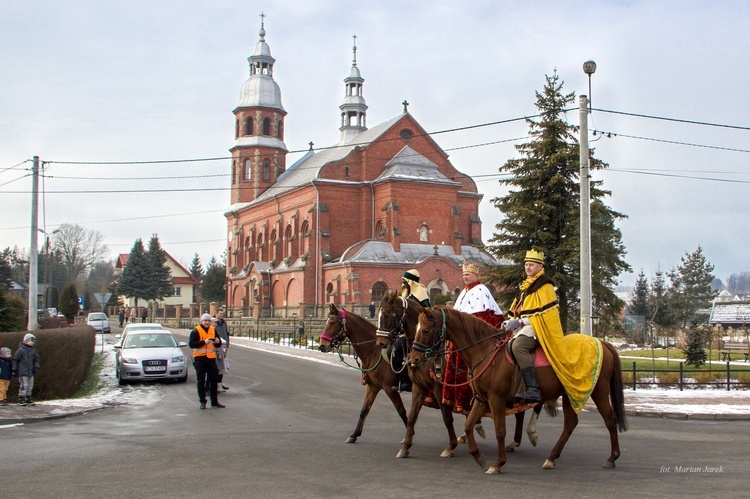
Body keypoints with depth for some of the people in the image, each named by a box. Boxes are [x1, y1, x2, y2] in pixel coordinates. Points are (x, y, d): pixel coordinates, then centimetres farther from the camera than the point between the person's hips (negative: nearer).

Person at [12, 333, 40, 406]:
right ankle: (21, 399, -2)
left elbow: (36, 359, 18)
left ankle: (28, 399, 21)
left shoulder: (33, 350, 10)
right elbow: (15, 360, -4)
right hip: (22, 372, -7)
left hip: (31, 372, 7)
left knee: (30, 386, 10)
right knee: (24, 385, -10)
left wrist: (36, 367, 3)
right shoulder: (20, 350, -8)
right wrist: (14, 370, -4)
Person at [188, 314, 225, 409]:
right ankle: (202, 402, 9)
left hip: (211, 358, 5)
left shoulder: (213, 330, 11)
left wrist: (218, 342, -8)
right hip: (199, 358, -4)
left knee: (214, 380, 7)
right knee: (201, 381, 1)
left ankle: (214, 401, 15)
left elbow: (219, 344, 16)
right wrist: (204, 342, -23)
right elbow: (191, 344, -15)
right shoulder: (196, 331, -4)